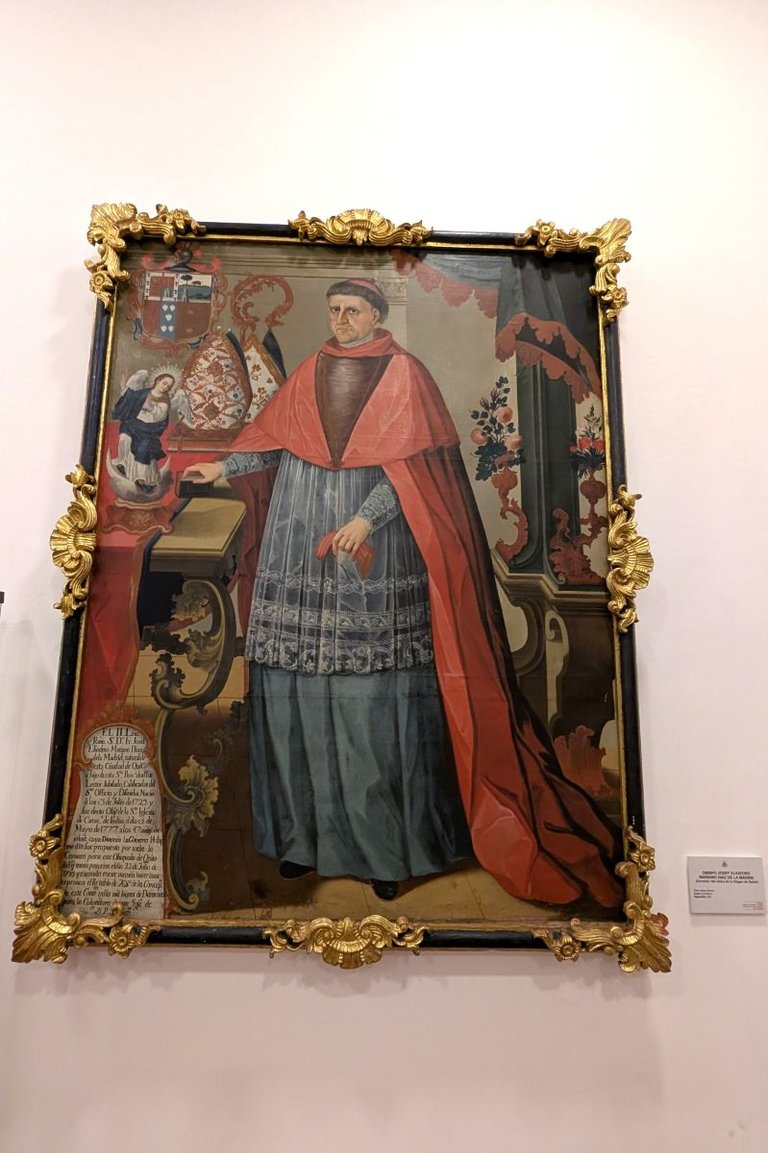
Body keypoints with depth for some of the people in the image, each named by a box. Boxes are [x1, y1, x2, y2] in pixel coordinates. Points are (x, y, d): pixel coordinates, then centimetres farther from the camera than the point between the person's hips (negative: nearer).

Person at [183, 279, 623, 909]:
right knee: (300, 689, 2)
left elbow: (409, 461, -6)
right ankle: (306, 831, 15)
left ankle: (386, 843, 7)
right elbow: (273, 437, 20)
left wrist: (366, 519, -18)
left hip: (375, 543, -4)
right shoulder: (310, 374, 18)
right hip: (302, 543, 5)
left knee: (375, 695, -5)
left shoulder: (404, 375, 3)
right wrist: (224, 466, 8)